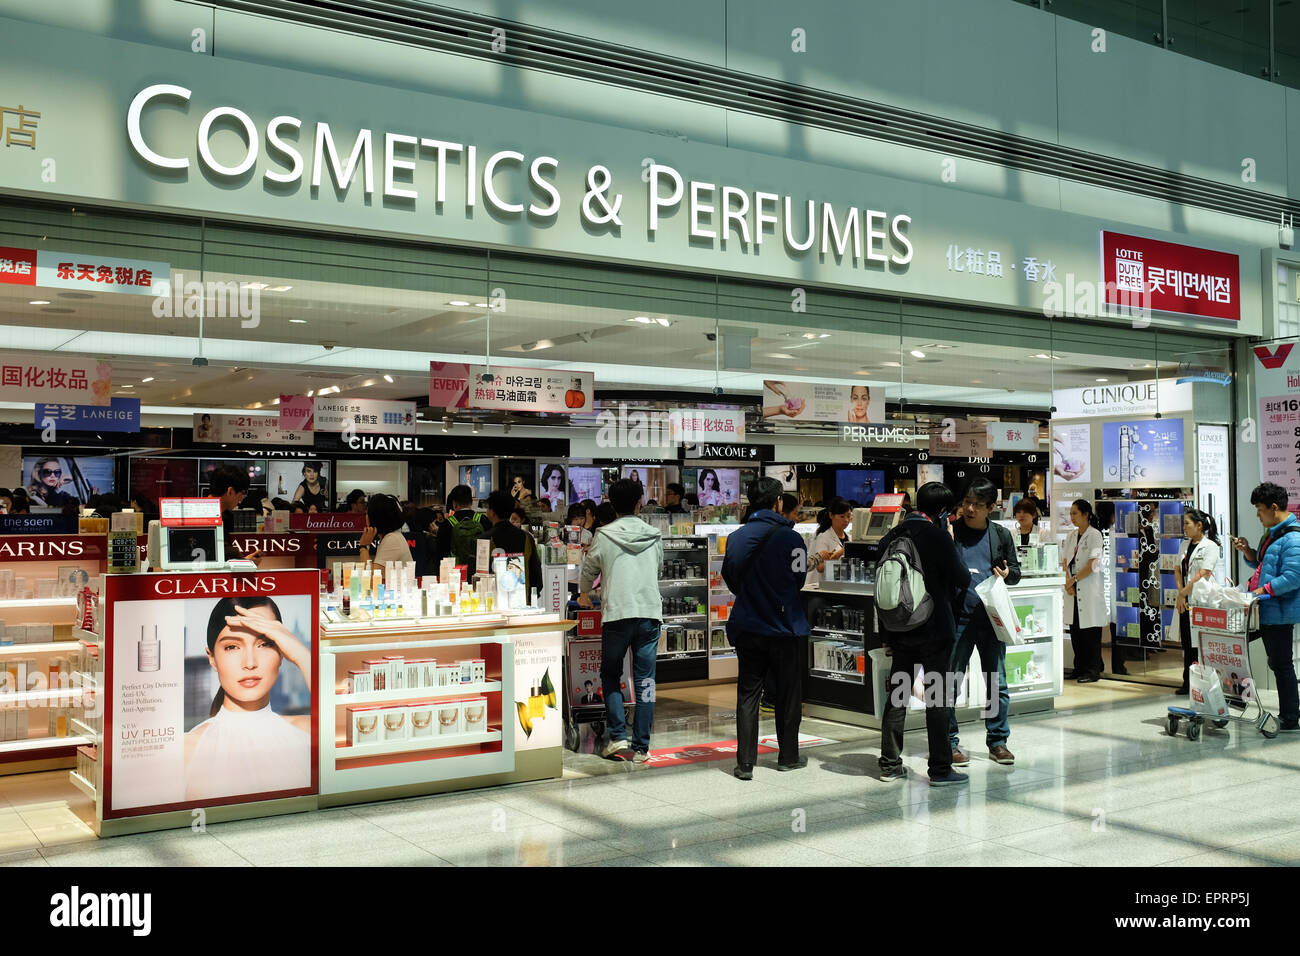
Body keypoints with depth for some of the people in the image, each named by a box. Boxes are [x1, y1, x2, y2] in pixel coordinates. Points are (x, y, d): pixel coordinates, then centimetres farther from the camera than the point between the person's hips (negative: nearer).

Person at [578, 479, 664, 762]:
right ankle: (641, 747, 8)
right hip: (650, 613, 2)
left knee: (610, 675, 15)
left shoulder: (604, 536, -1)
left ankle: (618, 735, 4)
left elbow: (589, 570, 14)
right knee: (645, 682, 6)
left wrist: (584, 594, 35)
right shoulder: (654, 537, 7)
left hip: (617, 614, -2)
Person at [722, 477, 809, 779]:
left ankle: (745, 763, 3)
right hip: (784, 629, -2)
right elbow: (799, 580, -1)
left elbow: (729, 578, 6)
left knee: (747, 694, 7)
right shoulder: (790, 538, -11)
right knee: (788, 694, 12)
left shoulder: (735, 537, -2)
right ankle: (788, 757, 22)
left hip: (747, 628, 3)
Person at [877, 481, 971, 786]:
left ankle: (890, 764, 15)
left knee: (897, 695, 11)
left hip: (900, 631, 6)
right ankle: (940, 769, 4)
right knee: (938, 698, 1)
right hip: (935, 630, -6)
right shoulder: (937, 536, -13)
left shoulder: (890, 537, 6)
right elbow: (962, 578, -10)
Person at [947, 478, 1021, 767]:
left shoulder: (1001, 535, 9)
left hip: (991, 618, 2)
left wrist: (1007, 574, -7)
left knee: (997, 684, 6)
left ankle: (998, 741, 16)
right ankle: (950, 742, 10)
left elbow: (1016, 571, 15)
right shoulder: (950, 532, 2)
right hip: (958, 619, -2)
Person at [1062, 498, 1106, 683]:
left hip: (1090, 590, -7)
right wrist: (1067, 582, -5)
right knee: (1075, 631, 9)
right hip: (1074, 591, 7)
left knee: (1090, 632, -4)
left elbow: (1092, 565, -14)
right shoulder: (1071, 536, 14)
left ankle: (1093, 671, 1)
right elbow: (1065, 561, 10)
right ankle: (1080, 668, 18)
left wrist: (1074, 579, -11)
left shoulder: (1094, 535, -8)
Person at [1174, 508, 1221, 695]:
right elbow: (1178, 569, 12)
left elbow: (1203, 574, -15)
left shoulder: (1210, 546, -8)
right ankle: (1188, 684, 13)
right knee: (1187, 644, 9)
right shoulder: (1185, 545, 15)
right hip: (1185, 602, 7)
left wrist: (1183, 593, -12)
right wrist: (1180, 594, -2)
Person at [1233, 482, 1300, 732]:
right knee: (1277, 663, 17)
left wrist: (1262, 591, -25)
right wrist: (1247, 551, 9)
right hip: (1266, 610, 10)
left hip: (1280, 612, -10)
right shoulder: (1271, 534, 15)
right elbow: (1261, 564, 26)